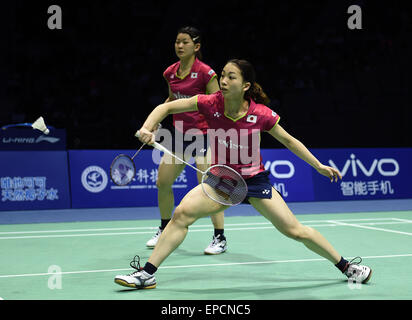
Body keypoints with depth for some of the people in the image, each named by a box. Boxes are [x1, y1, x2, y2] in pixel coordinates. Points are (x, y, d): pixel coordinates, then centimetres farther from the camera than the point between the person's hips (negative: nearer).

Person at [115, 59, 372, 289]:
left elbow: (288, 140, 0)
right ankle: (147, 273, -11)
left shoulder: (262, 114, -17)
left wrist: (319, 166, 5)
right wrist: (147, 128, -26)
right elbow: (165, 107, -8)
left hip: (255, 179, -1)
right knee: (182, 213, -19)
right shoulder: (211, 103, -15)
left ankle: (346, 265, 17)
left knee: (295, 231, -3)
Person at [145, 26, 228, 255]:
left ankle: (220, 238, 2)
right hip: (179, 134, 7)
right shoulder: (171, 73, 5)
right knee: (162, 183, 9)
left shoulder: (205, 73, -13)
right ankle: (165, 230, 28)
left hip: (203, 134, -7)